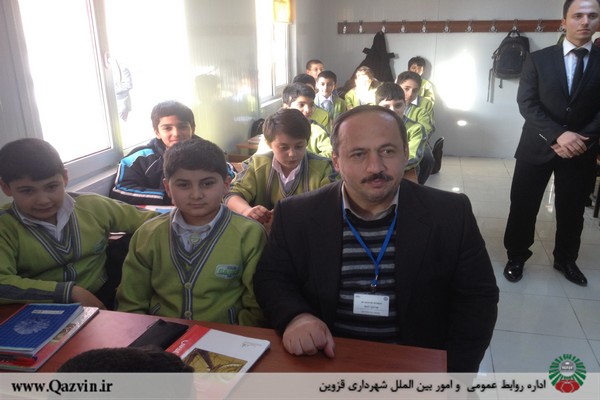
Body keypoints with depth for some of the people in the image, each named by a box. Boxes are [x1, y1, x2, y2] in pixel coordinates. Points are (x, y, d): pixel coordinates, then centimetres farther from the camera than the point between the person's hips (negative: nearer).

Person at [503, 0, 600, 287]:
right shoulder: (538, 59, 0)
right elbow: (526, 103, -10)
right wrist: (557, 134, -21)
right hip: (537, 147, -1)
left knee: (572, 210, 13)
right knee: (523, 207, 5)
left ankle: (565, 259, 34)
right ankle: (516, 257, 23)